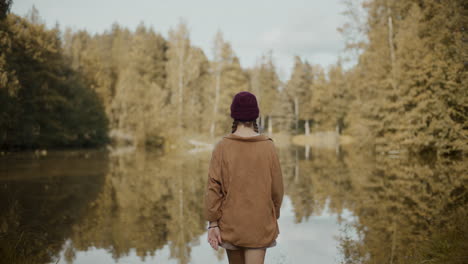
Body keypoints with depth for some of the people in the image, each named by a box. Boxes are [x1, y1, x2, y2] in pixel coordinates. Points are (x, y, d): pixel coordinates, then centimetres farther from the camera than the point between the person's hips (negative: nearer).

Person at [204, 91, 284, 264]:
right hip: (259, 223, -1)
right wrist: (274, 217, 14)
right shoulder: (268, 147, -8)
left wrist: (212, 223, -7)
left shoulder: (222, 147, -9)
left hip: (230, 222, 1)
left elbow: (213, 187, -12)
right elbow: (276, 188, -2)